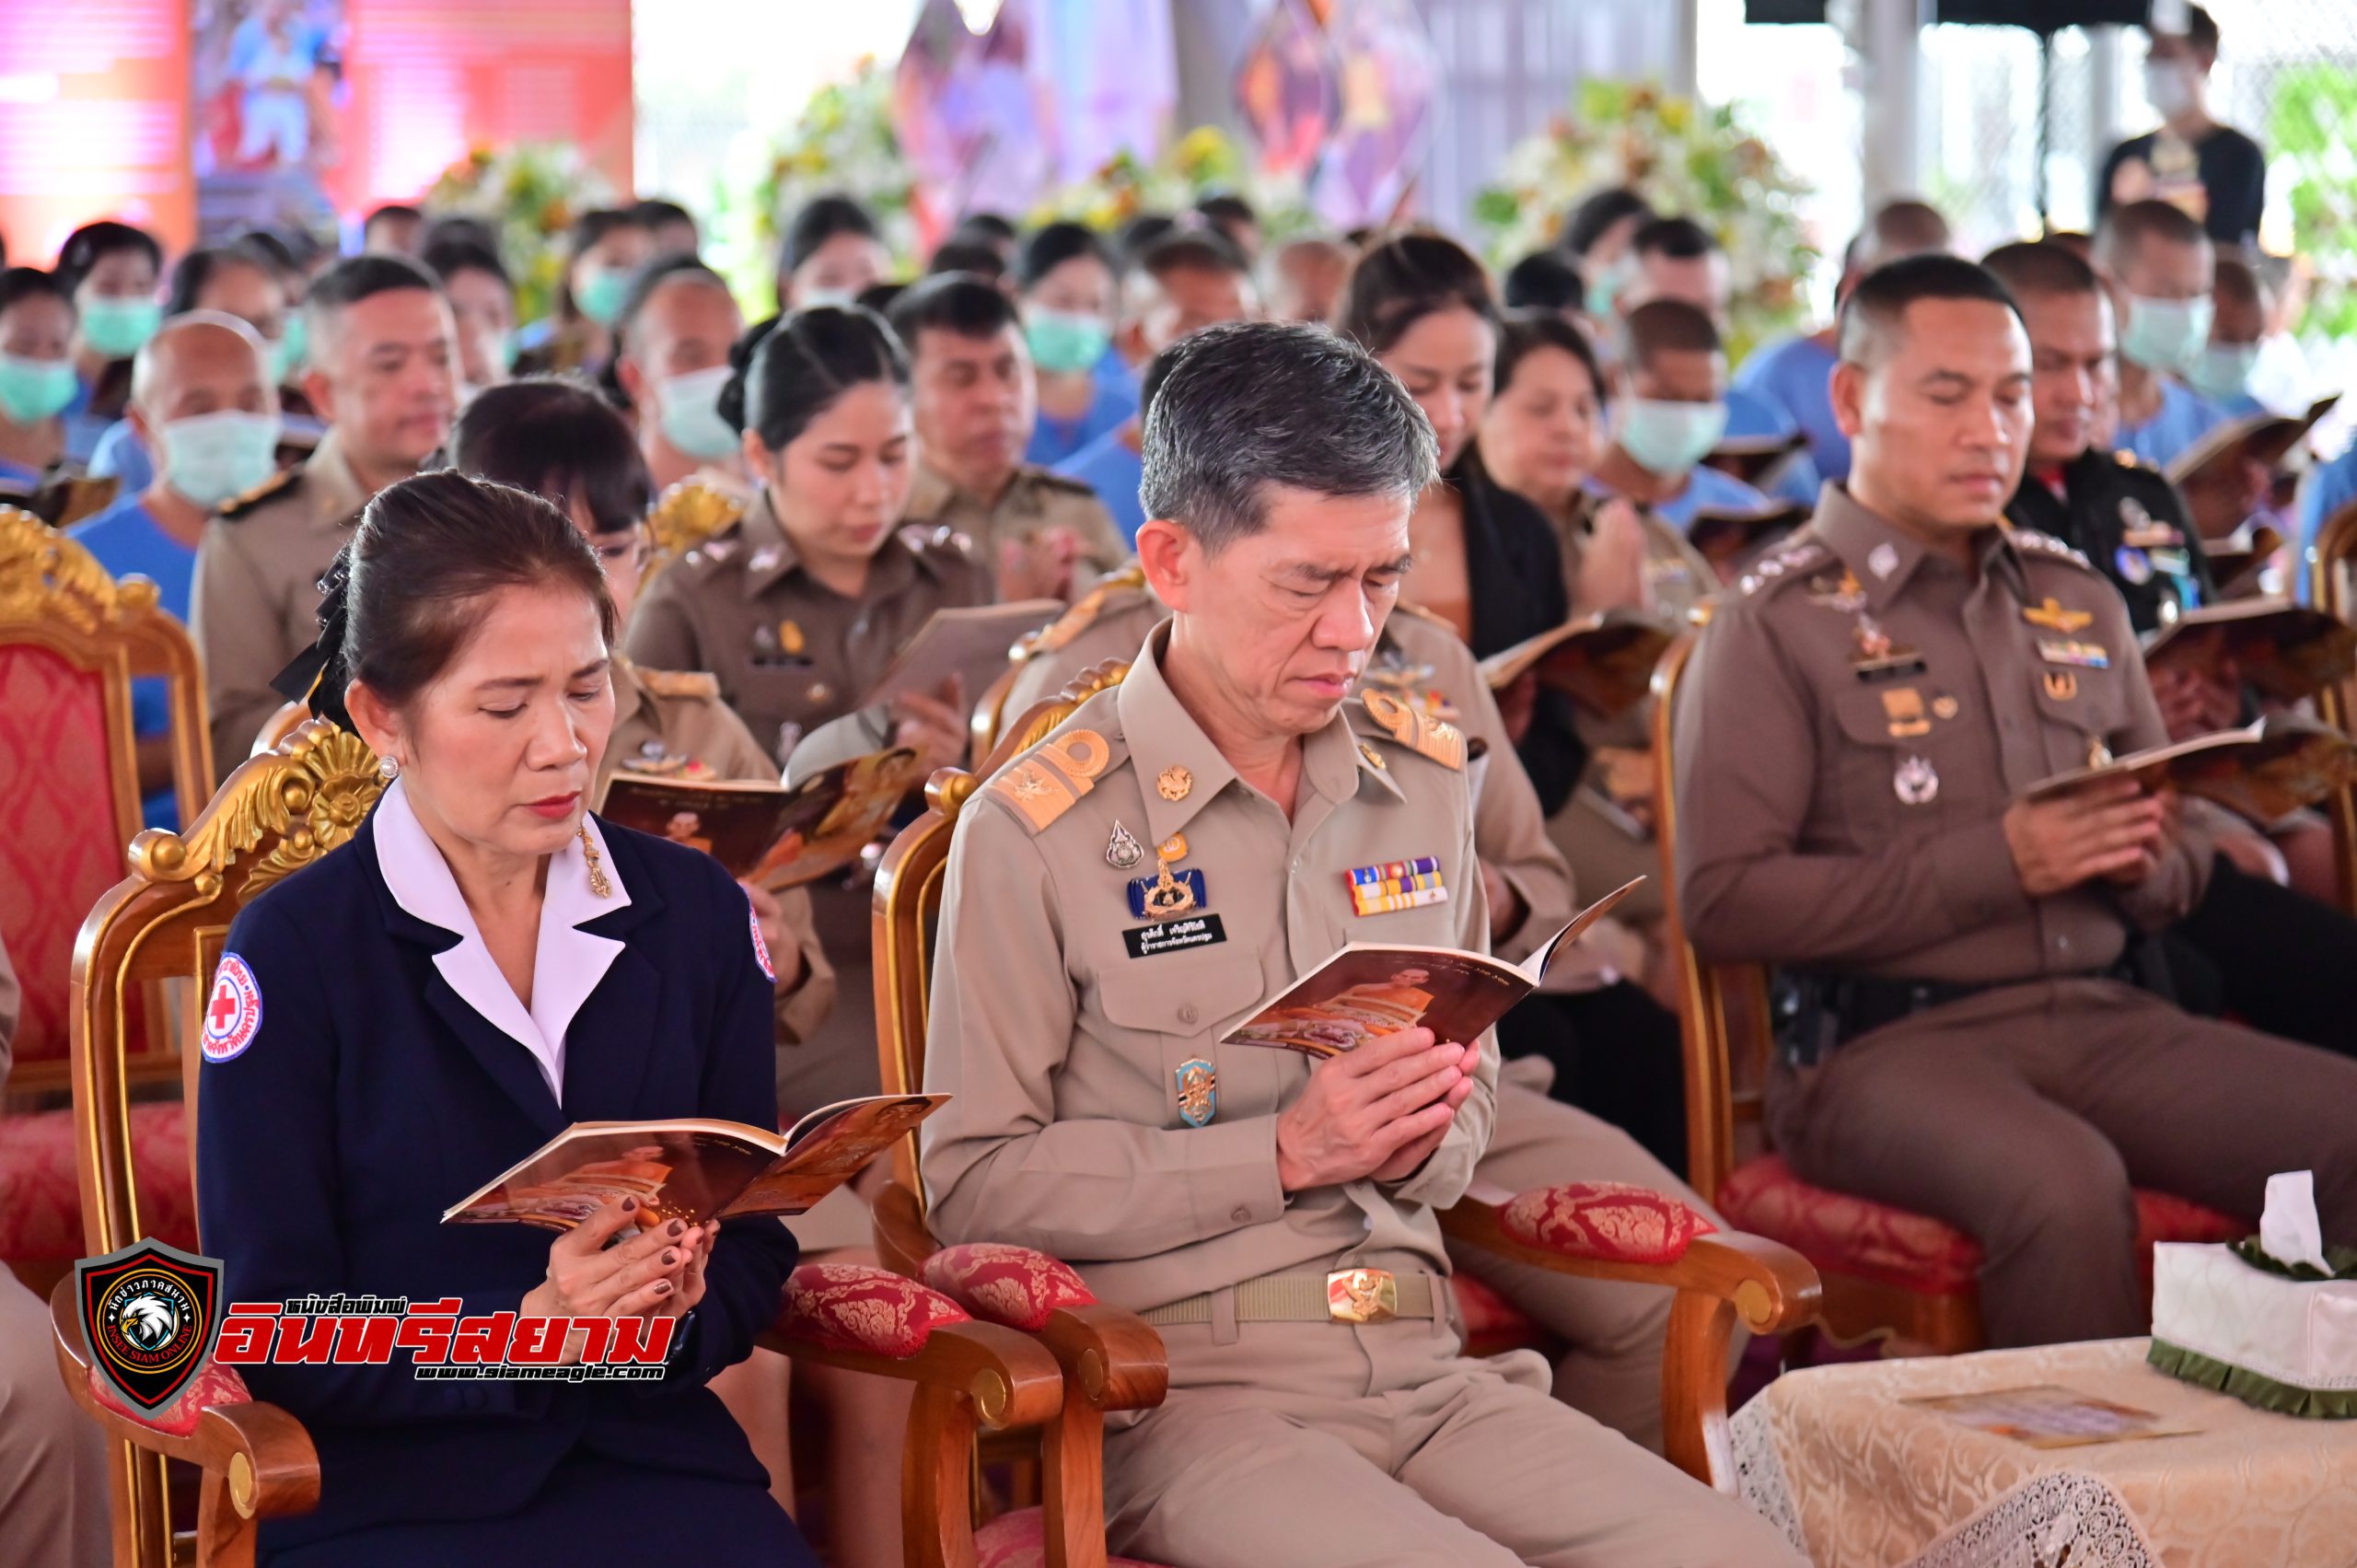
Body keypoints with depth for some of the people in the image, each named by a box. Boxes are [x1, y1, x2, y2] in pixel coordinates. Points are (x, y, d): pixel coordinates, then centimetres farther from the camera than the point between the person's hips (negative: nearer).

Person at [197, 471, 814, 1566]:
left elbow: (754, 1246, 12)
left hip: (653, 1462, 3)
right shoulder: (293, 952, -3)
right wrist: (523, 1330, -18)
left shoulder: (697, 915, 8)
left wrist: (677, 1310, -11)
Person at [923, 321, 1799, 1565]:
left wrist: (1425, 1142, 0)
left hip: (1421, 1366, 5)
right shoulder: (1036, 832, -5)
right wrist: (1284, 1153, -13)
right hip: (1184, 1386, -5)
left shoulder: (1425, 782, 13)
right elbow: (973, 1184, -7)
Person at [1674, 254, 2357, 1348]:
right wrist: (1993, 864, -13)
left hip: (2102, 1012, 5)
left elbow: (2181, 862, 25)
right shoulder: (1777, 624, 2)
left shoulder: (2078, 602, 20)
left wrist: (2147, 863, -2)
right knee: (2064, 1182, -36)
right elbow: (1721, 902, -9)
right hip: (1886, 1038, -5)